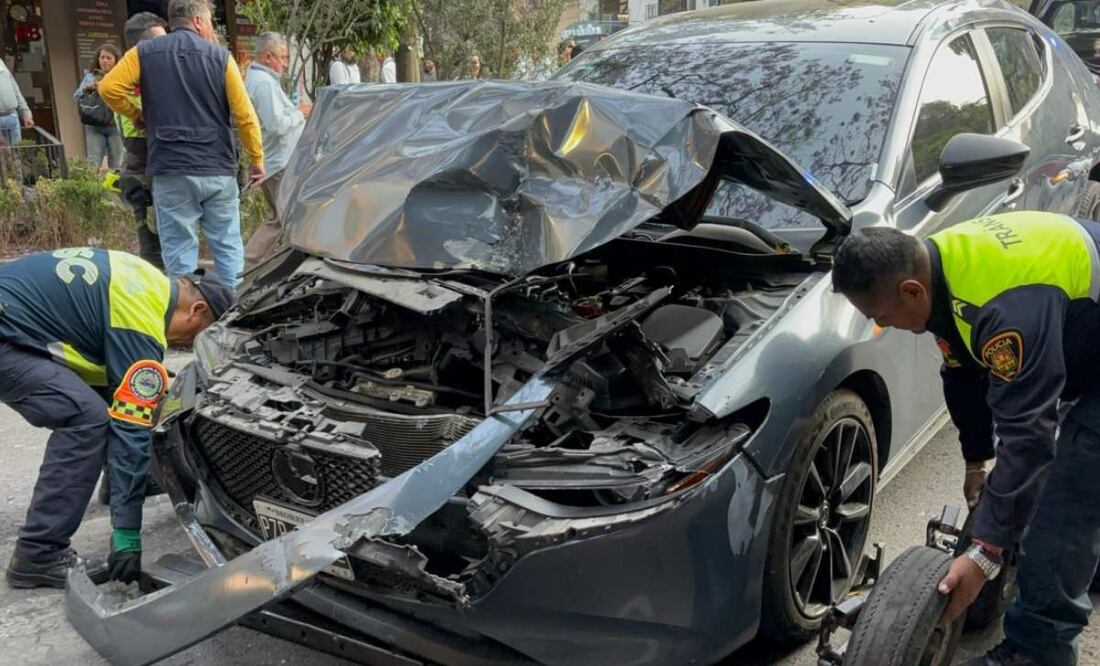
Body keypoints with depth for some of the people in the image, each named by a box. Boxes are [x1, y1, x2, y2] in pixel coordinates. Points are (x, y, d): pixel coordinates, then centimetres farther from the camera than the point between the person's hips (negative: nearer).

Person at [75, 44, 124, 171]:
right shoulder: (90, 76, 12)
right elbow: (76, 98, 12)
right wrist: (86, 89, -8)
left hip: (115, 125, -2)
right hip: (94, 126, 2)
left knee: (116, 165, 5)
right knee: (93, 164, 1)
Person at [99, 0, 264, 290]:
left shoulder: (144, 53, 5)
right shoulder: (220, 56, 3)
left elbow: (109, 87, -5)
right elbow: (245, 115, -1)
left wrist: (136, 115, 13)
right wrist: (256, 159, 9)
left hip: (170, 171, 0)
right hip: (218, 170, 0)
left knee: (179, 250, 3)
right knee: (228, 246, 10)